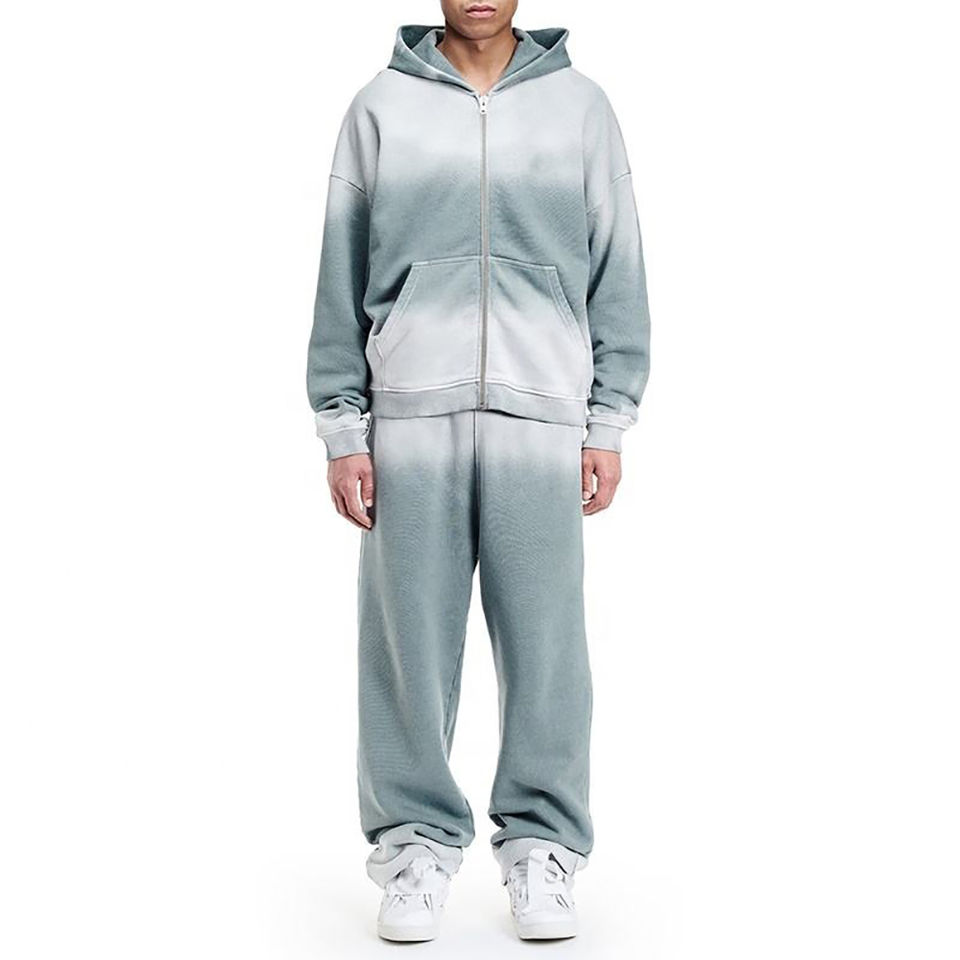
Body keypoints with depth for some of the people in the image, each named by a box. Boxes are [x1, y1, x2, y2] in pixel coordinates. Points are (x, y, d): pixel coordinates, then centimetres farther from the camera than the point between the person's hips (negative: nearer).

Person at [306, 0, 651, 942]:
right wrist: (342, 427, 1)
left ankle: (541, 845, 15)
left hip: (543, 414, 0)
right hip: (410, 414, 0)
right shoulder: (380, 107, 9)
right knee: (409, 643, 2)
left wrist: (608, 422, 2)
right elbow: (341, 278, 8)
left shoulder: (580, 105, 10)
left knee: (544, 643, 2)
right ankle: (416, 842, 16)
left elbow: (617, 273, 9)